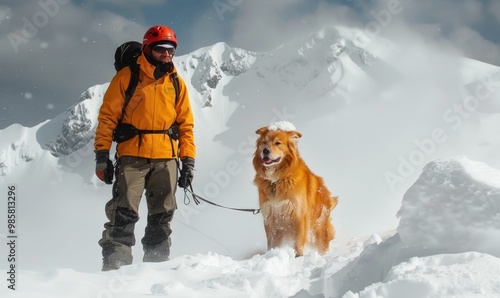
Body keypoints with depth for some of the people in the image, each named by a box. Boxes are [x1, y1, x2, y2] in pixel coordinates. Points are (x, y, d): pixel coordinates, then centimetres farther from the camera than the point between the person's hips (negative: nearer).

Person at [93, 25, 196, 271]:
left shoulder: (177, 83, 13)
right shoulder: (126, 77, 2)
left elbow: (186, 124, 14)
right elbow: (108, 117, 0)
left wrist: (188, 160, 6)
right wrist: (102, 154, -7)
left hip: (166, 158, 4)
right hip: (132, 156, -4)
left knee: (162, 216, 7)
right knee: (123, 213, -10)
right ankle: (114, 265, -6)